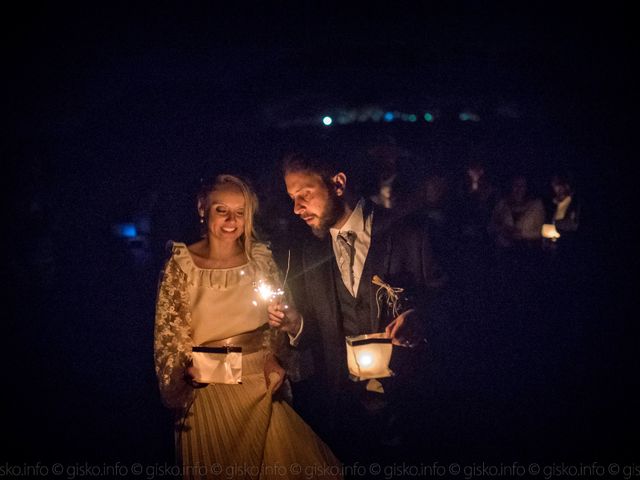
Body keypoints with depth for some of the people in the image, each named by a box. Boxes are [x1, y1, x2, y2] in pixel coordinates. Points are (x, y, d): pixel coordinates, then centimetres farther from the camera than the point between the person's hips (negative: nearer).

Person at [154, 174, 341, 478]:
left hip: (261, 381, 2)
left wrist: (273, 358, -6)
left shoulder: (260, 257, -1)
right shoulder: (182, 264, -9)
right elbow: (169, 330, -5)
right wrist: (187, 367, -18)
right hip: (208, 386, -2)